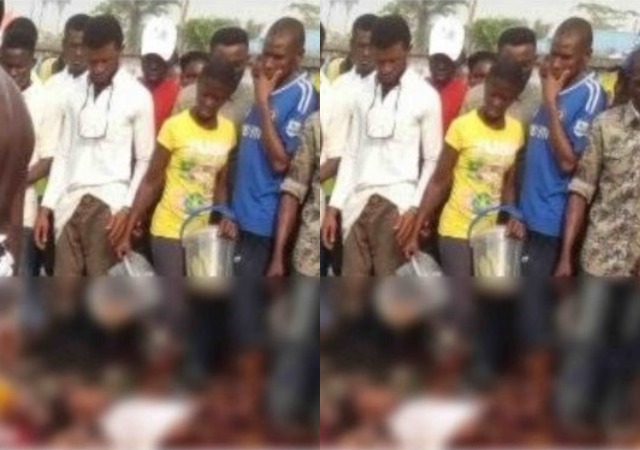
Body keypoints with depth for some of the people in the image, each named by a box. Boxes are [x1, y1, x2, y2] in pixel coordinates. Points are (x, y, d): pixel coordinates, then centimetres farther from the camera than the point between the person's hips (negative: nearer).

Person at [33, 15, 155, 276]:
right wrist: (46, 206, 8)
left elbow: (145, 161, 0)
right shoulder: (75, 93, 11)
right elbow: (64, 154, 14)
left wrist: (128, 207, -11)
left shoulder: (137, 96, -2)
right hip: (70, 203, 4)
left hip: (109, 205, -4)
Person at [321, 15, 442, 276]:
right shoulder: (364, 94, 12)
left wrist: (415, 208, -12)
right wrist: (334, 207, 7)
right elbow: (351, 155, 14)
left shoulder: (425, 96, -2)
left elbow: (433, 161, 0)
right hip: (359, 203, 5)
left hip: (396, 203, -5)